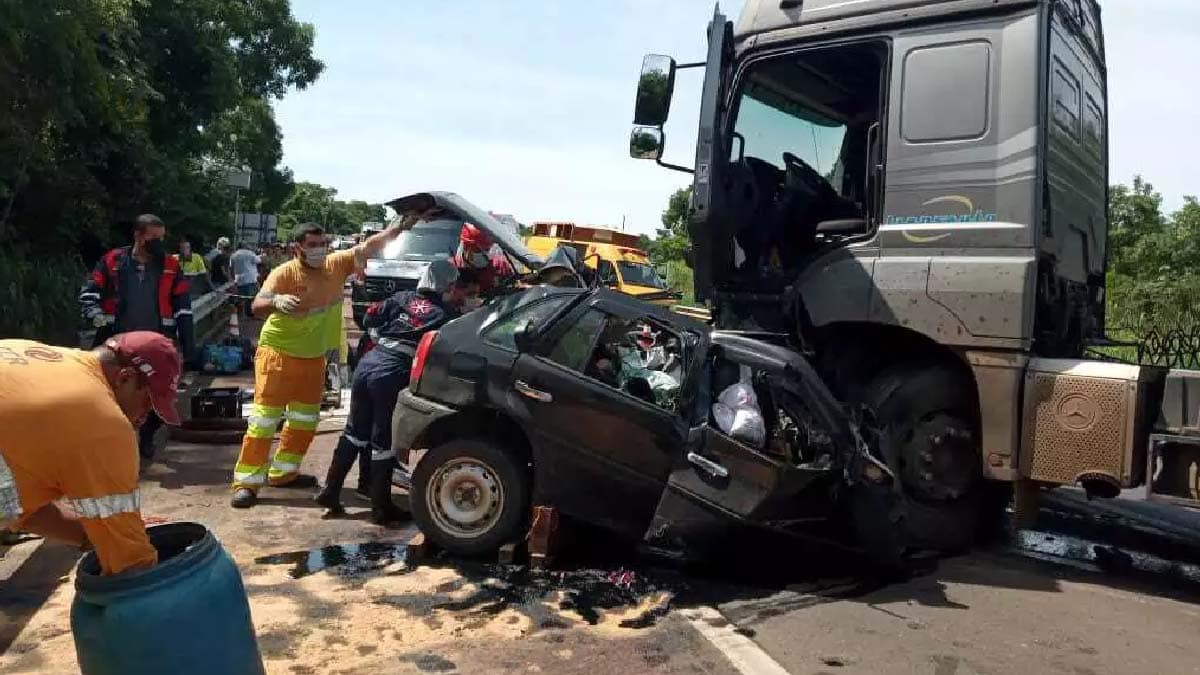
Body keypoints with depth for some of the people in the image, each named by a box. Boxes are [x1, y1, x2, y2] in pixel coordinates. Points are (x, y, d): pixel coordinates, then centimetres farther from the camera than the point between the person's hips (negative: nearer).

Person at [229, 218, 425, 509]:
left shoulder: (336, 265, -5)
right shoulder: (284, 273, -19)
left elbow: (369, 247, -4)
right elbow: (258, 305, -30)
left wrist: (400, 227, -16)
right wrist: (277, 302, -52)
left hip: (313, 357, 7)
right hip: (278, 353, -6)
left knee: (305, 418, 15)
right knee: (265, 416, -7)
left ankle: (282, 471, 30)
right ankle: (247, 482, -3)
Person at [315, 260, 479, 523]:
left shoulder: (403, 298, 14)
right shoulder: (448, 316, 0)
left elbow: (370, 318, 16)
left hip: (368, 364, 6)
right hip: (393, 375, -6)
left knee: (355, 432, 19)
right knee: (384, 442, 4)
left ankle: (330, 490, 24)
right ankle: (381, 508, 15)